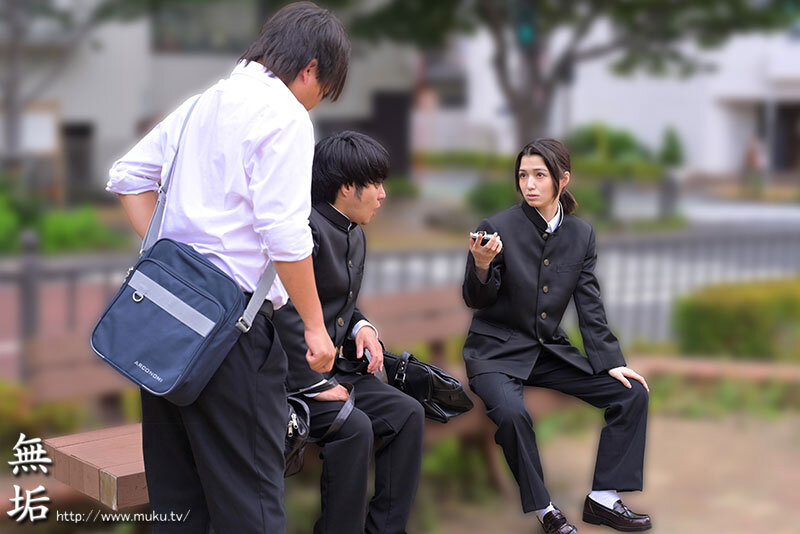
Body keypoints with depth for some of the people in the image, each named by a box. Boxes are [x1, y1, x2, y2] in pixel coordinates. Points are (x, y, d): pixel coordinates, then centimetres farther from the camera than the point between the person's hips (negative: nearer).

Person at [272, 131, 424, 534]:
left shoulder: (355, 236, 13)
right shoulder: (306, 229, -19)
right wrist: (313, 384, -24)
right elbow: (286, 312, -27)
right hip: (291, 375, -9)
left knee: (407, 413, -6)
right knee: (354, 426, -28)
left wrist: (362, 327, 3)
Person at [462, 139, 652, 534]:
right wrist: (482, 266, -29)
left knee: (632, 392, -8)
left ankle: (603, 498, 1)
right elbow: (476, 301, -8)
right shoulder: (498, 228, -11)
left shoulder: (581, 234, 3)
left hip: (551, 351, 5)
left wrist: (611, 363, -4)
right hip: (497, 351, -5)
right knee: (511, 412, -34)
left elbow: (590, 306, 4)